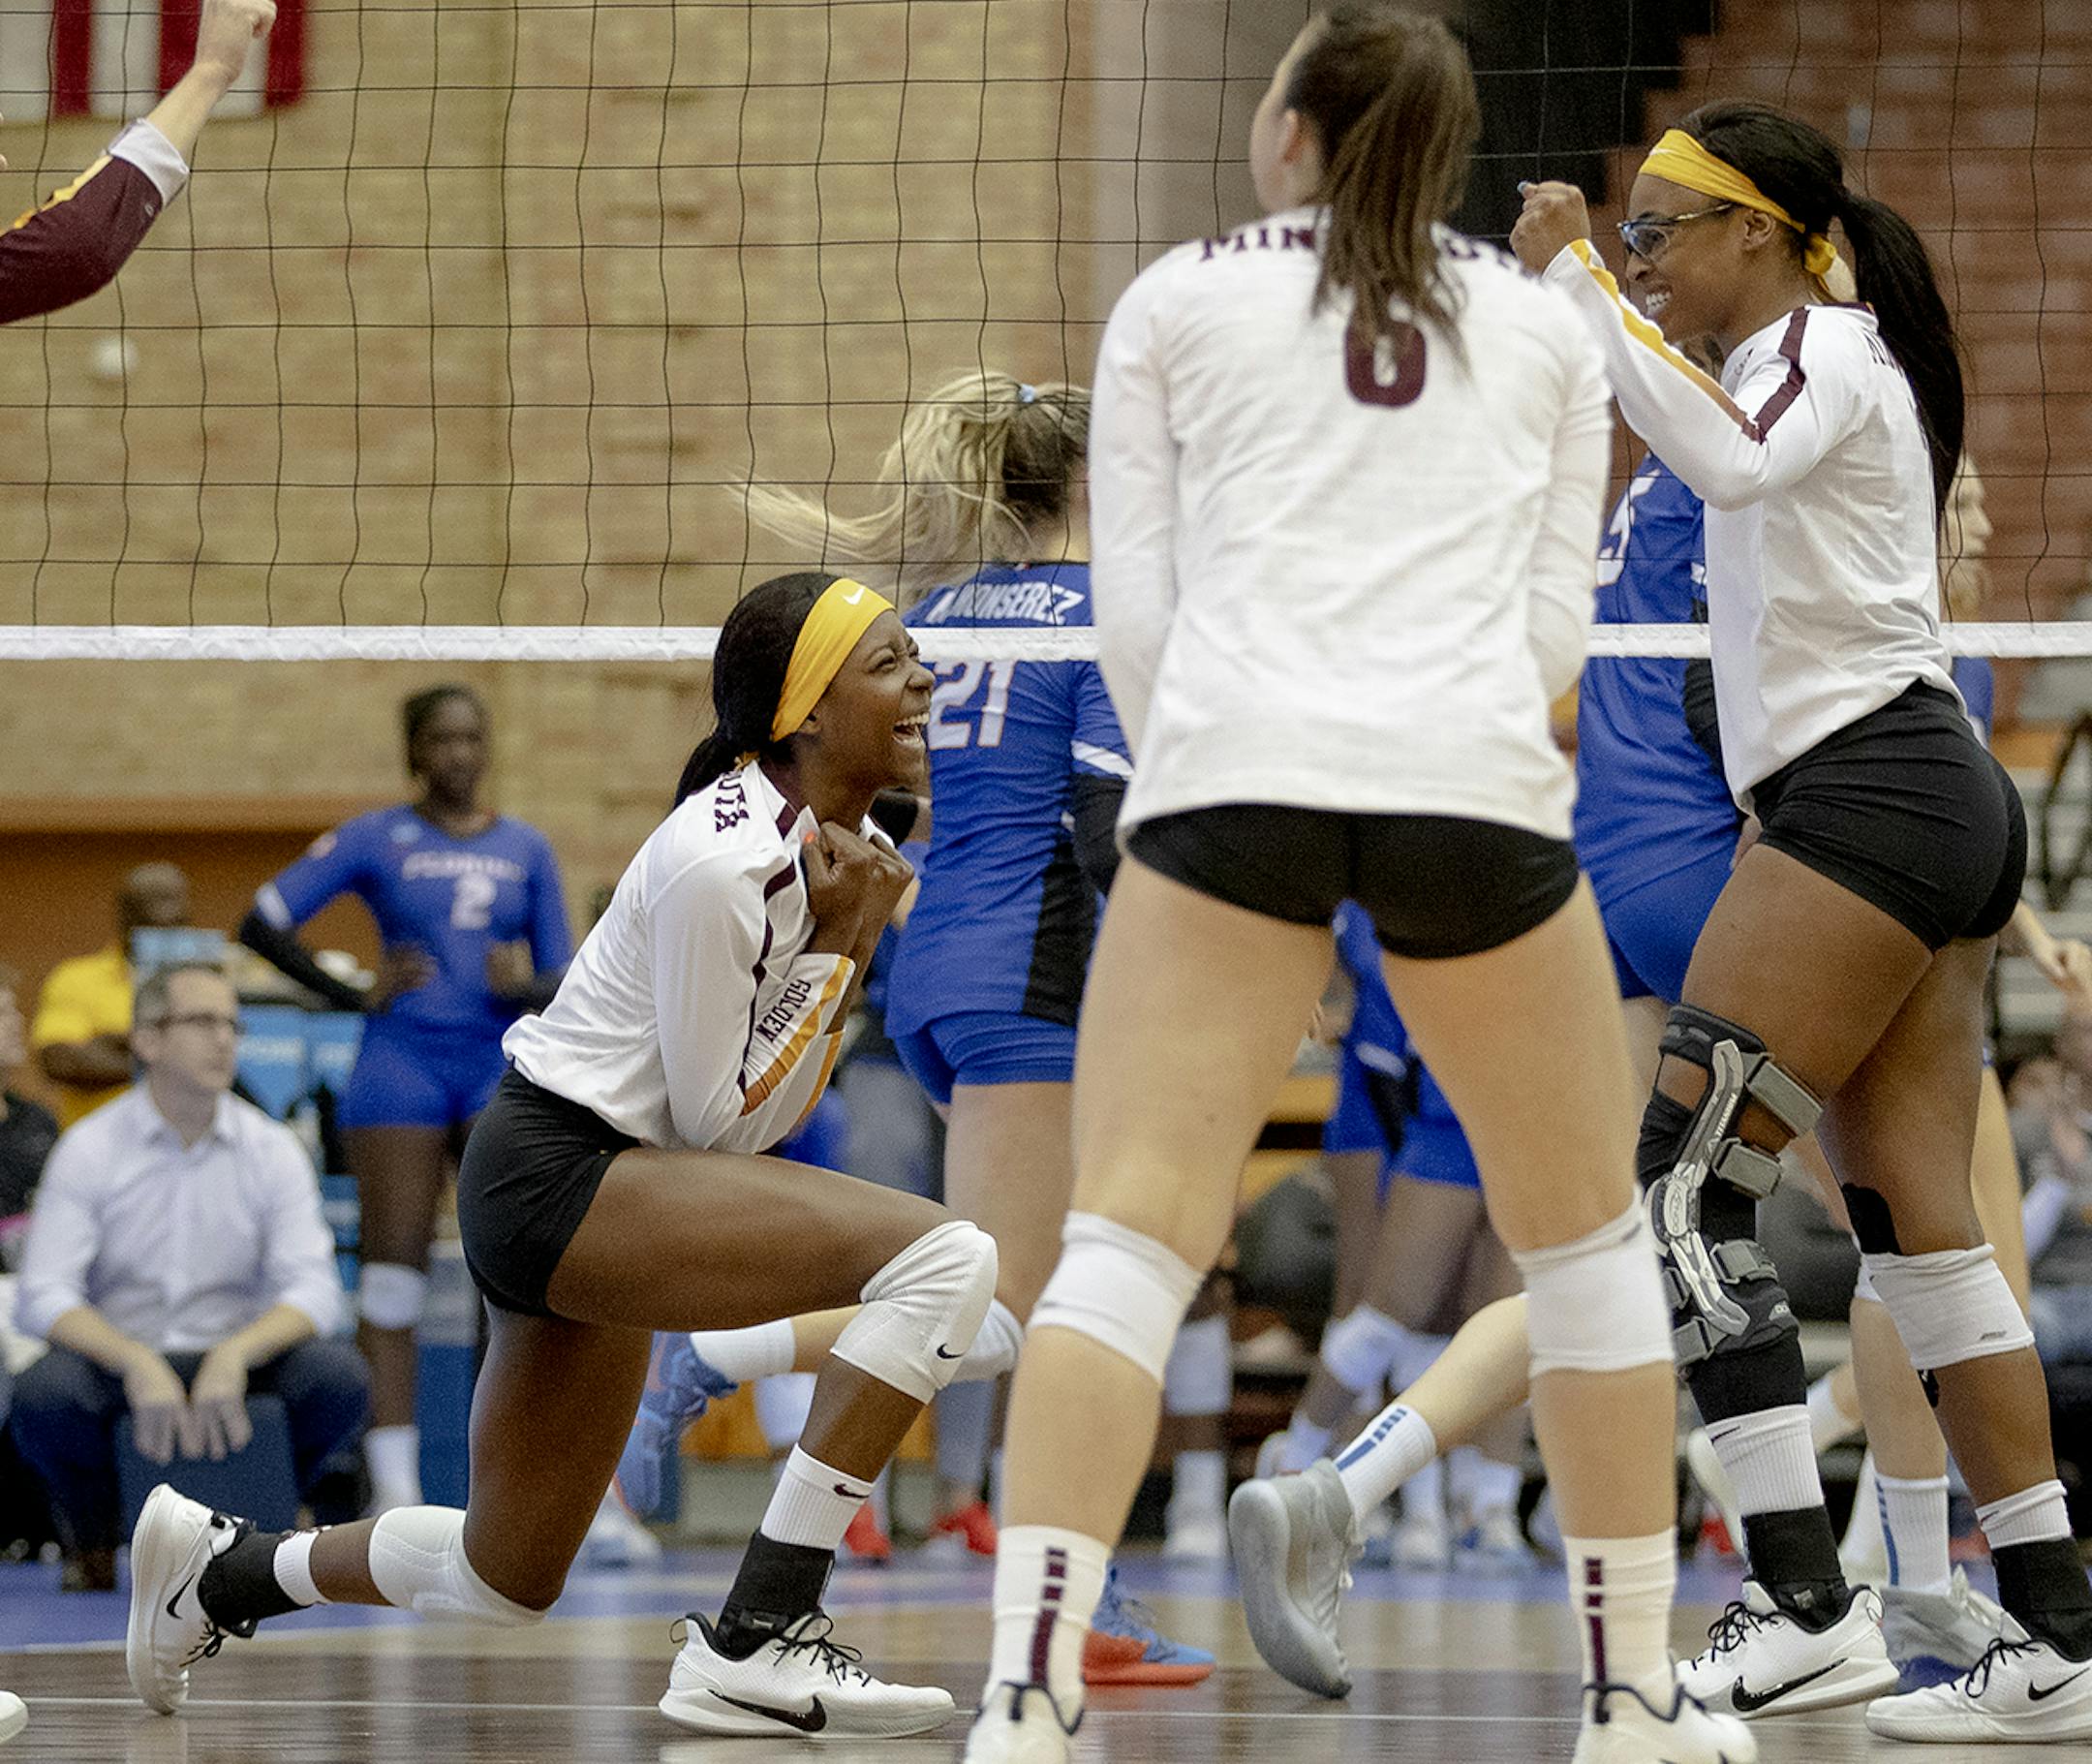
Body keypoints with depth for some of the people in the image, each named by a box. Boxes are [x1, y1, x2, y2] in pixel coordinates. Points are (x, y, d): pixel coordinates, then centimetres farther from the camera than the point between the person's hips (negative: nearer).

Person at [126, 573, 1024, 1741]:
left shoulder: (847, 849, 6)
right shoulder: (724, 861, -21)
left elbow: (772, 1107, 10)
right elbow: (722, 1123, -17)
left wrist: (856, 942, -3)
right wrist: (838, 948, -16)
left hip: (614, 1186, 10)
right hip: (554, 1173, -10)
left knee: (506, 1586, 19)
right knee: (943, 1256, -27)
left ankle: (221, 1568, 40)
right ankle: (757, 1643, -24)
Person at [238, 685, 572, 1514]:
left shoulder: (526, 848, 13)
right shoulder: (377, 838, 4)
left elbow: (565, 981, 14)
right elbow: (262, 923, 1)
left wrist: (527, 986, -9)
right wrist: (356, 996, -4)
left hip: (501, 1063, 2)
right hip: (402, 1062, -2)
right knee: (394, 1267, -4)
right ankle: (395, 1484, -3)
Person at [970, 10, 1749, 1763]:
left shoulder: (1178, 301, 15)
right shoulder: (1543, 324, 20)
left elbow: (1132, 600, 10)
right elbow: (1557, 623, 15)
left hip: (1234, 767, -1)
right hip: (1478, 788, 1)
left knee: (1131, 1235, -6)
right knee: (1588, 1229, 16)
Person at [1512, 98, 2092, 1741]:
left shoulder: (1823, 346, -7)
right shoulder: (1821, 359, 24)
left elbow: (1732, 460, -28)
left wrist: (1579, 284, -25)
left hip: (1864, 793, -10)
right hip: (1940, 799, 10)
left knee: (1683, 1188, -13)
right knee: (1919, 1224, 5)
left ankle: (1806, 1602, -18)